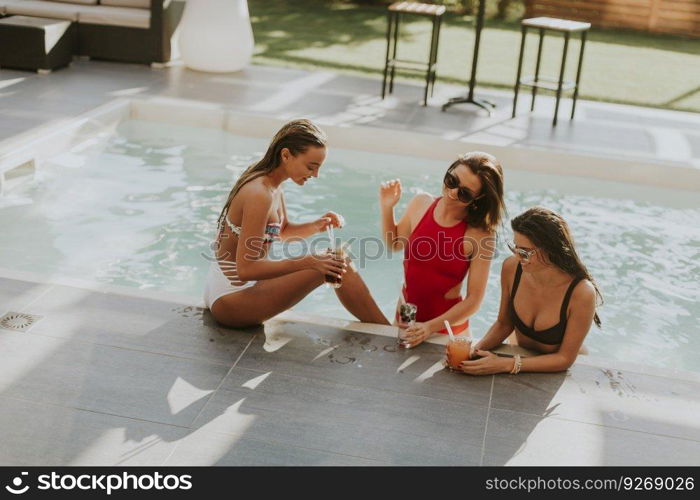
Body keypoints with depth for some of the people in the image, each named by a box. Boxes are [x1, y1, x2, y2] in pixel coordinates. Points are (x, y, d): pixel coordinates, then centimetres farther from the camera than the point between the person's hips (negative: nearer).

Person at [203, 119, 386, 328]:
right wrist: (307, 262, -29)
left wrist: (316, 226, 0)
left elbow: (283, 230, 19)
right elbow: (246, 268, -26)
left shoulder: (270, 182, 3)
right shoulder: (259, 195, -25)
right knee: (335, 263, -16)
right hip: (230, 301, -10)